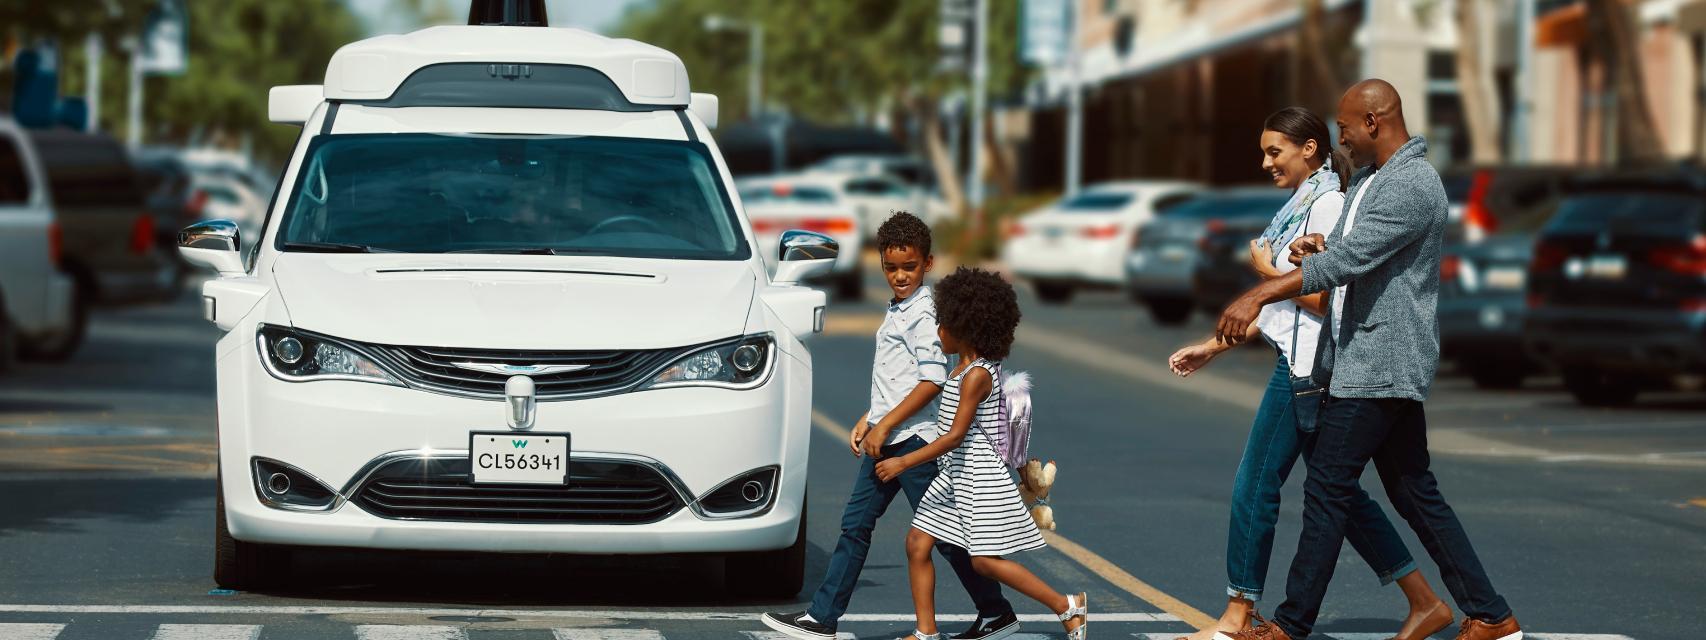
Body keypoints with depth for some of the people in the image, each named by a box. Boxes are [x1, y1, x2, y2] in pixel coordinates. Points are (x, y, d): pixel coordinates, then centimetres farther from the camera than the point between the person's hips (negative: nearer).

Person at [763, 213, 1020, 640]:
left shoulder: (923, 313, -13)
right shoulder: (897, 311, 15)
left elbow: (932, 382, -20)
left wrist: (885, 426, -19)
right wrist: (869, 420, 19)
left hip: (913, 439, -9)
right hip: (886, 440, 9)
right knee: (856, 524, 6)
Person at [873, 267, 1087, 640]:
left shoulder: (977, 375, -19)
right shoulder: (967, 367, 10)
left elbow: (957, 435, -22)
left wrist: (904, 463, -21)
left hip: (978, 473, -10)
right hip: (954, 472, 10)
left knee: (985, 560, -10)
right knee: (918, 542, 4)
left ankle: (1067, 607, 0)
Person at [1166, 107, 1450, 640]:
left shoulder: (1328, 206, -12)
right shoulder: (1301, 207, 17)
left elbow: (1325, 300, -19)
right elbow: (1283, 303, 20)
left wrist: (1267, 271, -8)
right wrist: (1214, 347, 19)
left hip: (1308, 363, -10)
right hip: (1300, 361, 10)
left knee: (1255, 485, -4)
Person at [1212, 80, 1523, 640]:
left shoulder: (1411, 185, -17)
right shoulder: (1368, 180, 16)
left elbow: (1348, 260, -27)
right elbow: (1351, 252, 29)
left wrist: (1259, 296, -30)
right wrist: (1318, 245, 3)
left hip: (1380, 363, -10)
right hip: (1365, 359, 10)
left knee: (1328, 486, -6)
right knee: (1413, 490, 11)